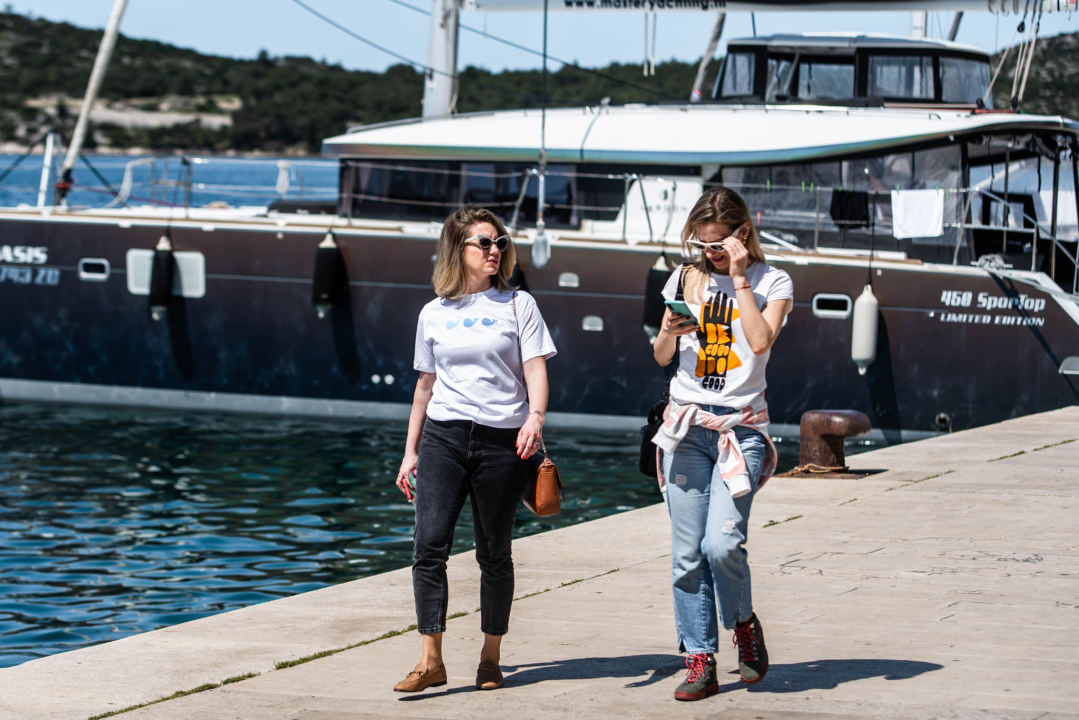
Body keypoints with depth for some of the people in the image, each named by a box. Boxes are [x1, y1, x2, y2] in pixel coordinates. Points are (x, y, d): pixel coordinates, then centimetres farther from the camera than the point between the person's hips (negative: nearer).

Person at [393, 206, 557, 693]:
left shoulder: (518, 306, 6)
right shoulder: (435, 314, 11)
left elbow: (536, 369, -1)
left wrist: (535, 417, -20)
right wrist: (410, 451, 16)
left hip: (502, 442, -1)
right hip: (444, 435, 1)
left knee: (494, 553, 4)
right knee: (430, 544, -11)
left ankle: (490, 660, 15)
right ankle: (431, 661, -10)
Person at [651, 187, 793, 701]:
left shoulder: (771, 282, 2)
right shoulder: (687, 278, 12)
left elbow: (760, 341, -15)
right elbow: (661, 357, 15)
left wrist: (740, 278, -12)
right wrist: (670, 332, -6)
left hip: (741, 426, -3)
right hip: (686, 424, 3)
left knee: (722, 543, -18)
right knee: (687, 552, -1)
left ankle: (744, 623, 9)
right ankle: (700, 661, 4)